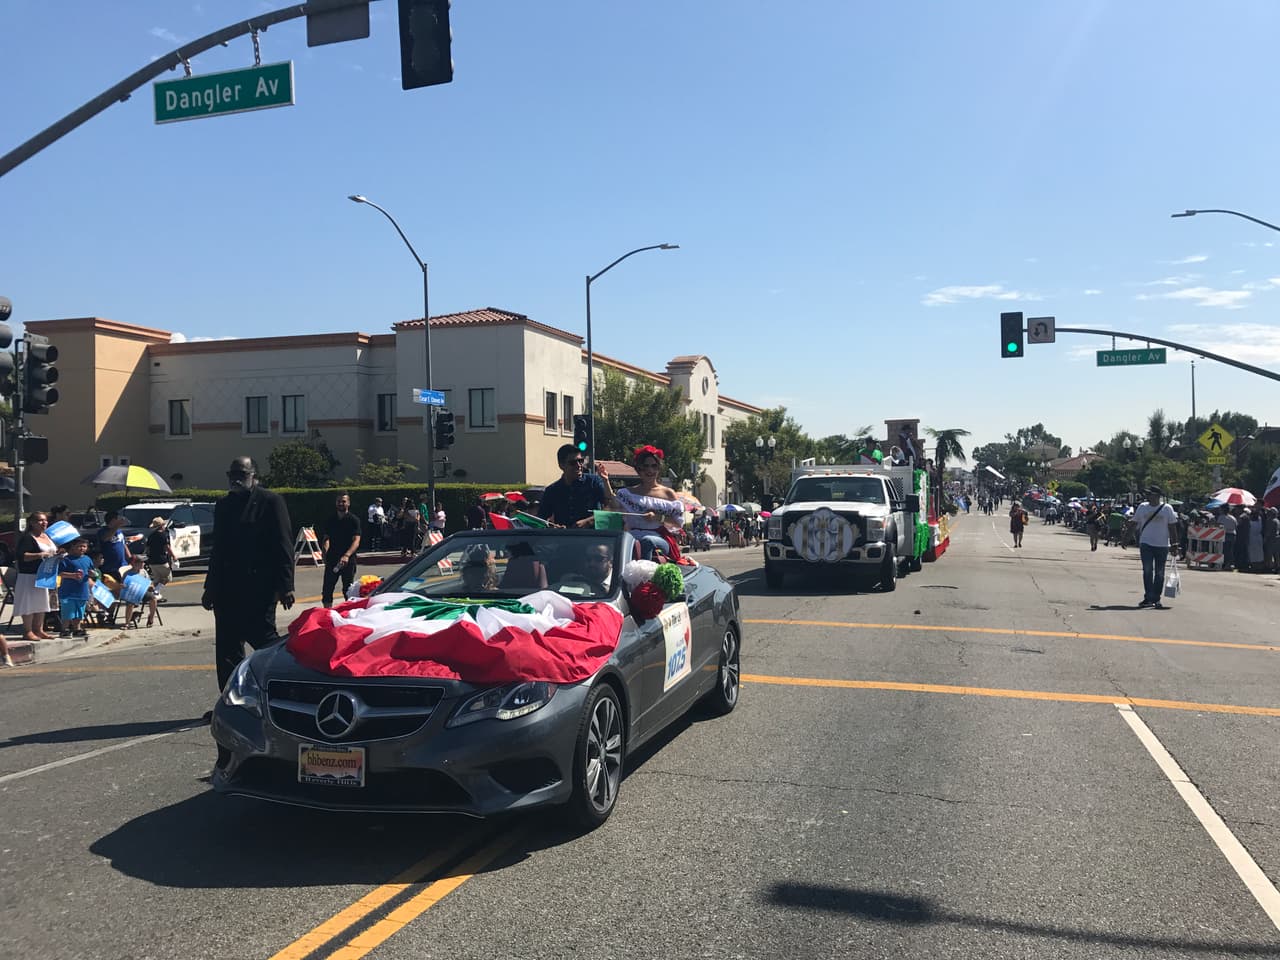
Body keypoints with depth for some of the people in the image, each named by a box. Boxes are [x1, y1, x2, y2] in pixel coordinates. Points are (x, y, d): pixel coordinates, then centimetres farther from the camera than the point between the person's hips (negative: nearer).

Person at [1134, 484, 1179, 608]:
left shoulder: (1167, 508, 1)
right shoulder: (1142, 507, 5)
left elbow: (1172, 527, 4)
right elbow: (1135, 524, 11)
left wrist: (1175, 544, 1)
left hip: (1162, 545, 0)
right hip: (1146, 543, 0)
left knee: (1159, 573, 5)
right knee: (1147, 571, -7)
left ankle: (1156, 598, 13)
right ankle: (1149, 598, -4)